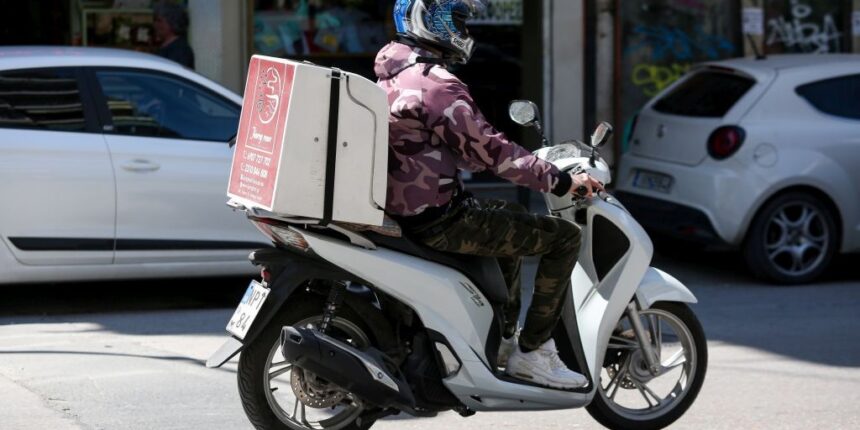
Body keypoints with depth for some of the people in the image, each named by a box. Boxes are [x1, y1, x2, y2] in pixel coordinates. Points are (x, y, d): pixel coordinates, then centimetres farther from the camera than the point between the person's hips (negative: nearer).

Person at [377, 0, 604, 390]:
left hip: (402, 209, 10)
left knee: (511, 217, 33)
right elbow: (488, 150, -20)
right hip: (438, 221, -10)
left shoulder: (392, 76, 13)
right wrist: (559, 181, -13)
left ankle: (501, 336, 32)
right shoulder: (437, 86, -19)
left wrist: (531, 165, 23)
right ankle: (532, 352, 0)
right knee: (563, 236, -4)